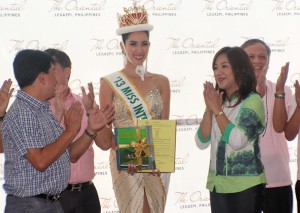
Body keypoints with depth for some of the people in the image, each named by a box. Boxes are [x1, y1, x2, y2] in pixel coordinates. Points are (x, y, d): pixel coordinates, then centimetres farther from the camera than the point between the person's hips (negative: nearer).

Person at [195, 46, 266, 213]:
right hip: (217, 183, 6)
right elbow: (201, 143, 3)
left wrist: (217, 110, -13)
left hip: (245, 185, -6)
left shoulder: (253, 101, -9)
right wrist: (209, 109, -6)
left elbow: (238, 141, -20)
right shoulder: (218, 101, 8)